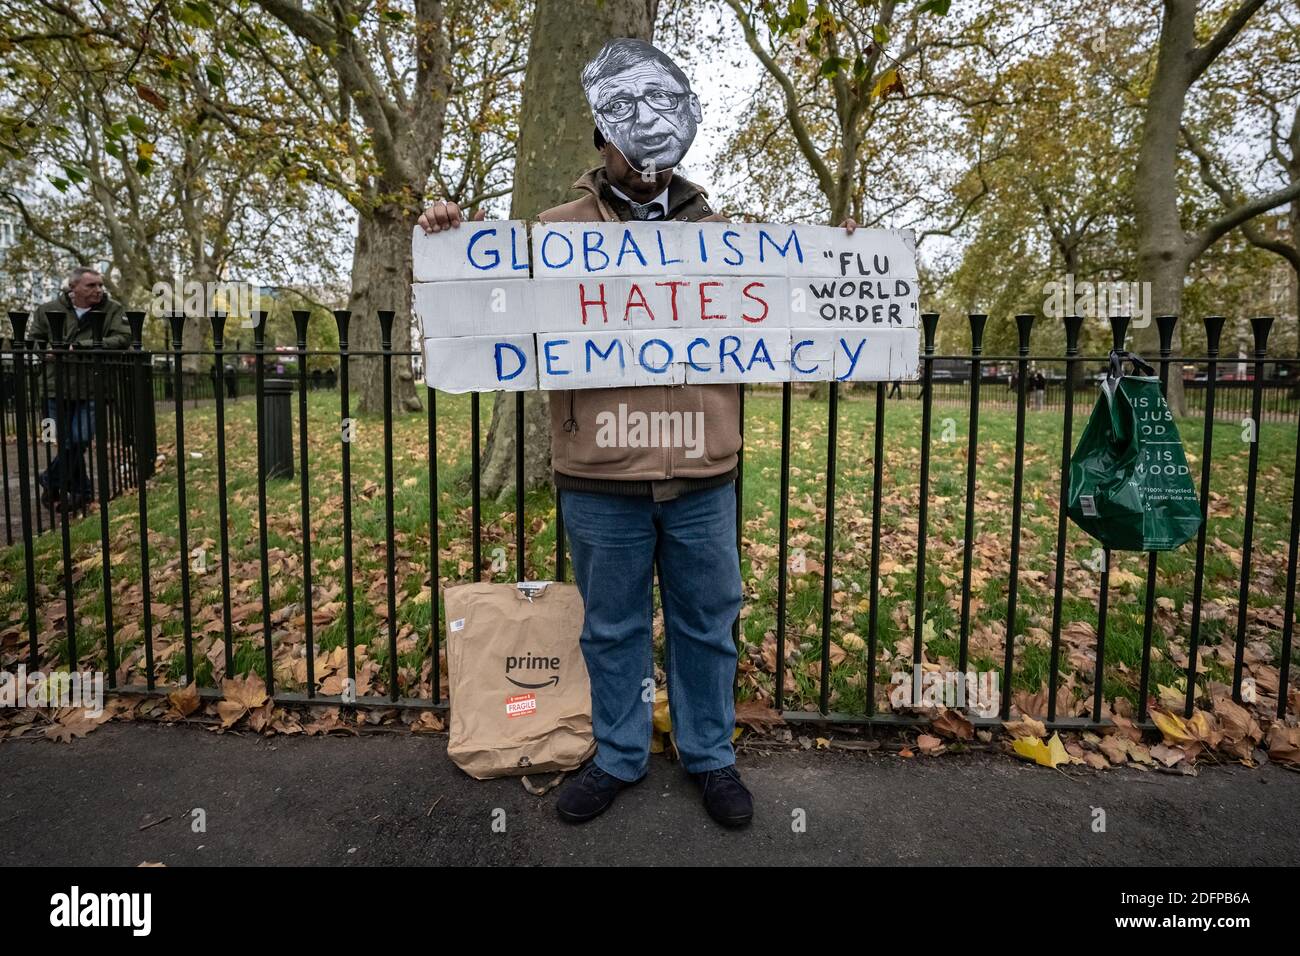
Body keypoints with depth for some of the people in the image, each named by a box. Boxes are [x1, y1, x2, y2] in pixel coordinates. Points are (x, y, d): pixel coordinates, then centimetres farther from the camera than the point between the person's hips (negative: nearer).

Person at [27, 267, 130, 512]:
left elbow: (123, 338, -16)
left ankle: (50, 479, 19)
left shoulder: (113, 309, -2)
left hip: (91, 391, -1)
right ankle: (80, 491, 22)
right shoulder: (49, 309, 3)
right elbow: (33, 339, 15)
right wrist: (46, 351, -8)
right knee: (67, 443, 6)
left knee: (79, 441, -7)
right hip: (57, 389, 2)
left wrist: (81, 346, -21)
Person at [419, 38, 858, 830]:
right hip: (601, 478, -1)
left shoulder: (717, 234, 12)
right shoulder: (557, 231, 6)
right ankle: (619, 757, 35)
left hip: (702, 476, 2)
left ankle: (711, 756, 34)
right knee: (613, 629, 14)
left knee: (706, 623, 14)